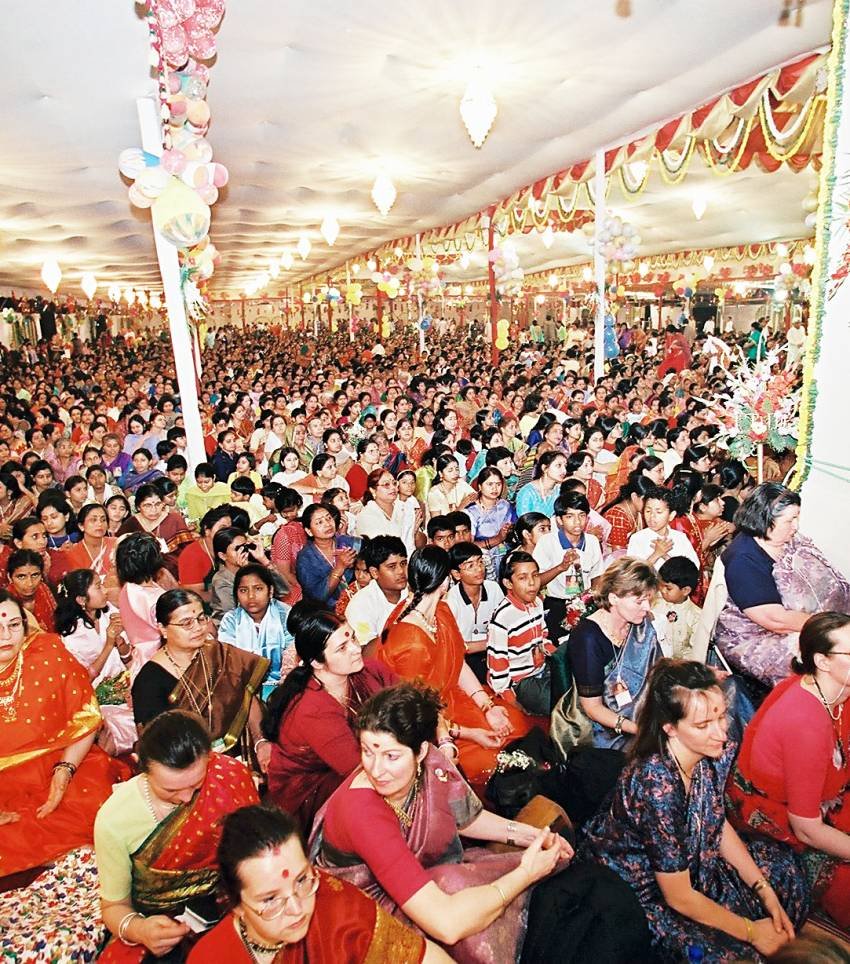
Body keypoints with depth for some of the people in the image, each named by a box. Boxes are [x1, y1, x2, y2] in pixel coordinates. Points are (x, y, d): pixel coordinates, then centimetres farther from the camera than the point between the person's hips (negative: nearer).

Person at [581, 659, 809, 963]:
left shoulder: (709, 753, -15)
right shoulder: (657, 786, -38)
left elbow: (719, 825, 4)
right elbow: (678, 897, -26)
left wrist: (767, 894, 0)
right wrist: (751, 931, -13)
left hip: (689, 861, 8)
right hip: (639, 890, -8)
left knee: (782, 866, 9)